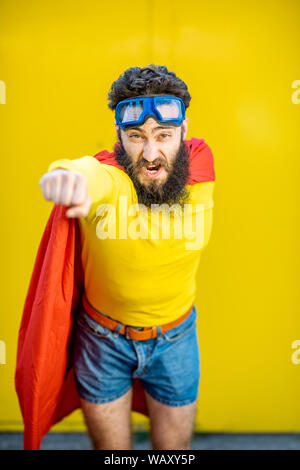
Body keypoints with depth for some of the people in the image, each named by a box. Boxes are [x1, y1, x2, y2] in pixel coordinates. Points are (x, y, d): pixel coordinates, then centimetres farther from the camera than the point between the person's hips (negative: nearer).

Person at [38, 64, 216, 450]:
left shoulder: (199, 163, -15)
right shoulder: (107, 177, -27)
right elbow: (86, 174, -50)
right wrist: (66, 176, -76)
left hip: (175, 338, 2)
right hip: (103, 337, -2)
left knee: (175, 446, 19)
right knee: (109, 445, 17)